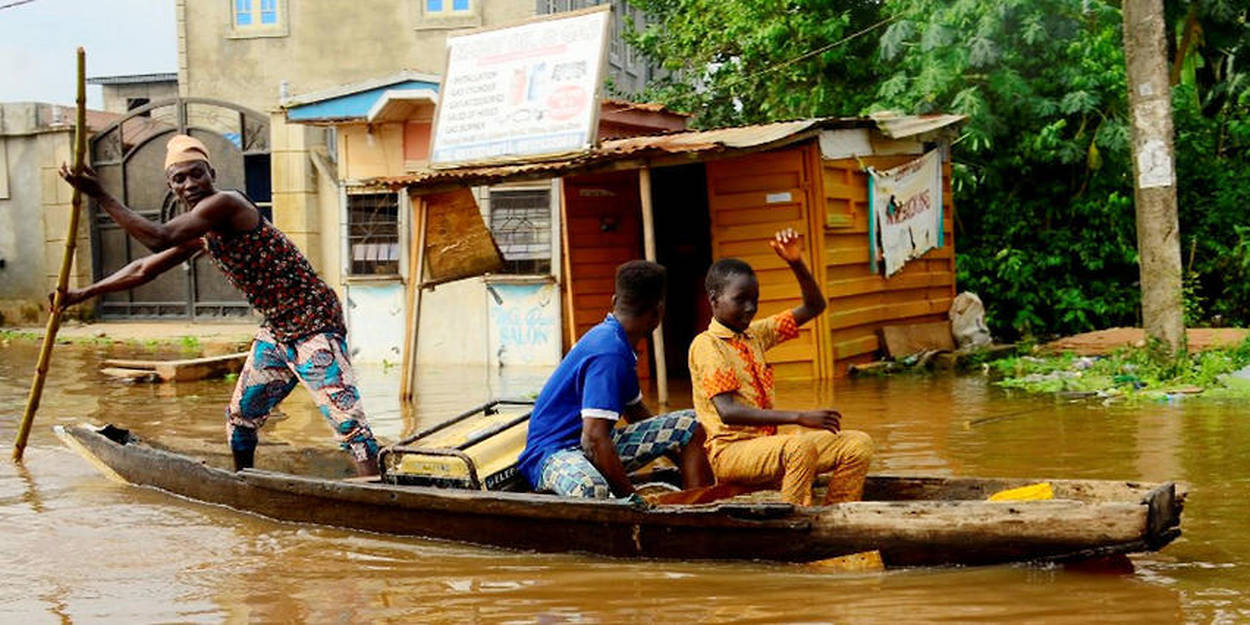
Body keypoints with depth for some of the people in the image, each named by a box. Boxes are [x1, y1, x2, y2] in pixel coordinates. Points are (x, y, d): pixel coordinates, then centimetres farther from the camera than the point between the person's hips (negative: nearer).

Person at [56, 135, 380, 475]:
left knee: (346, 419, -19)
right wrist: (82, 294, 23)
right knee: (240, 414, 20)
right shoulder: (201, 234, 12)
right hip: (276, 329, 10)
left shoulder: (225, 204, -17)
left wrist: (100, 196, -22)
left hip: (314, 322, -10)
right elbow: (144, 269, 22)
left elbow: (159, 239, -26)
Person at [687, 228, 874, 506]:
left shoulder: (755, 335, 15)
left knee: (859, 444, -6)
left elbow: (814, 307, 21)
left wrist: (796, 263, 2)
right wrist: (799, 417, -27)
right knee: (801, 447, -36)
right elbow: (727, 412, -21)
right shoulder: (706, 345, -8)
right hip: (730, 452, -8)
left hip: (767, 445, 8)